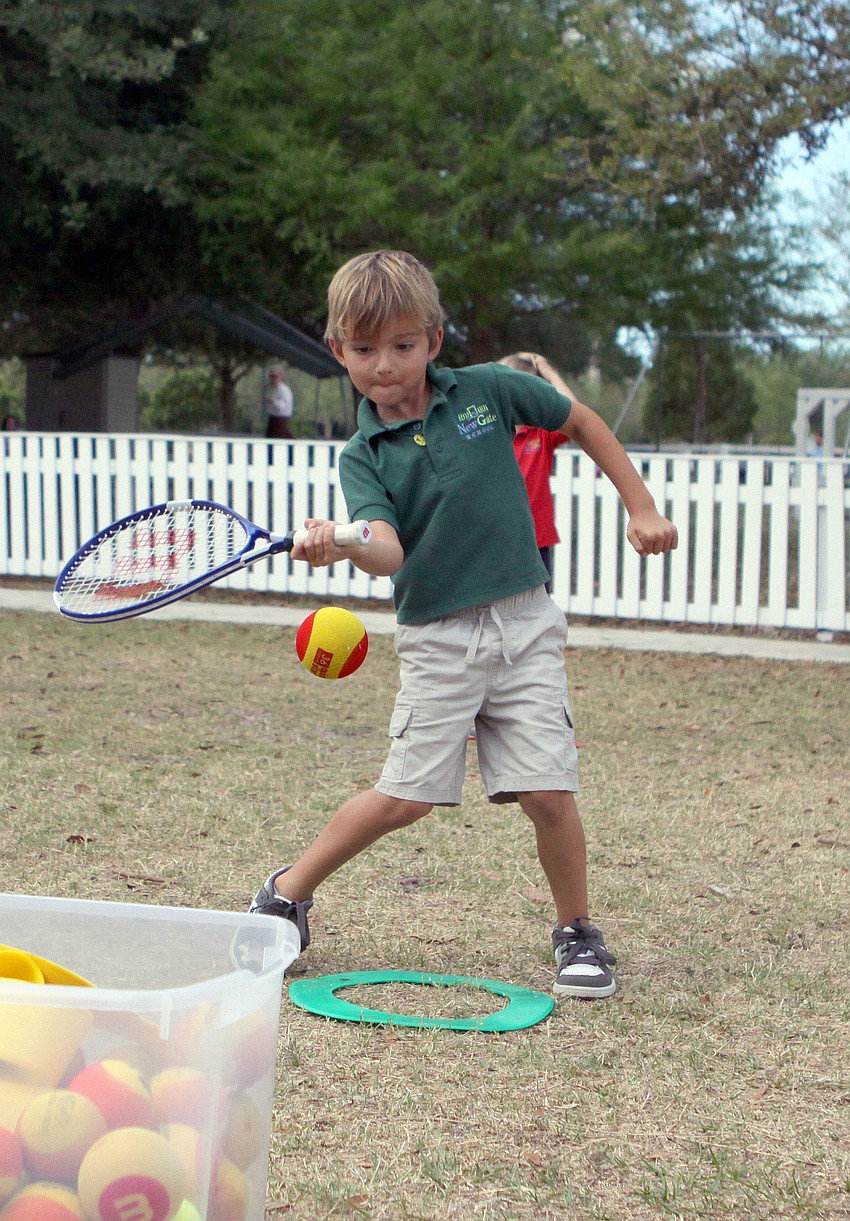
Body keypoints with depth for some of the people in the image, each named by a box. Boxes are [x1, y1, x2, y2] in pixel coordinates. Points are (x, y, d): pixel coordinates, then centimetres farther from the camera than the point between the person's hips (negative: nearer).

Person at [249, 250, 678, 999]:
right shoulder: (364, 457, -6)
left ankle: (577, 933, 16)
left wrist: (641, 506, 11)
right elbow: (387, 551, -23)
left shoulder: (488, 391, -3)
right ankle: (289, 891, 18)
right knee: (404, 798, -4)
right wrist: (343, 546, -46)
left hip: (524, 625, 1)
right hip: (436, 637, -1)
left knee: (547, 792, -6)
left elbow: (582, 423, 13)